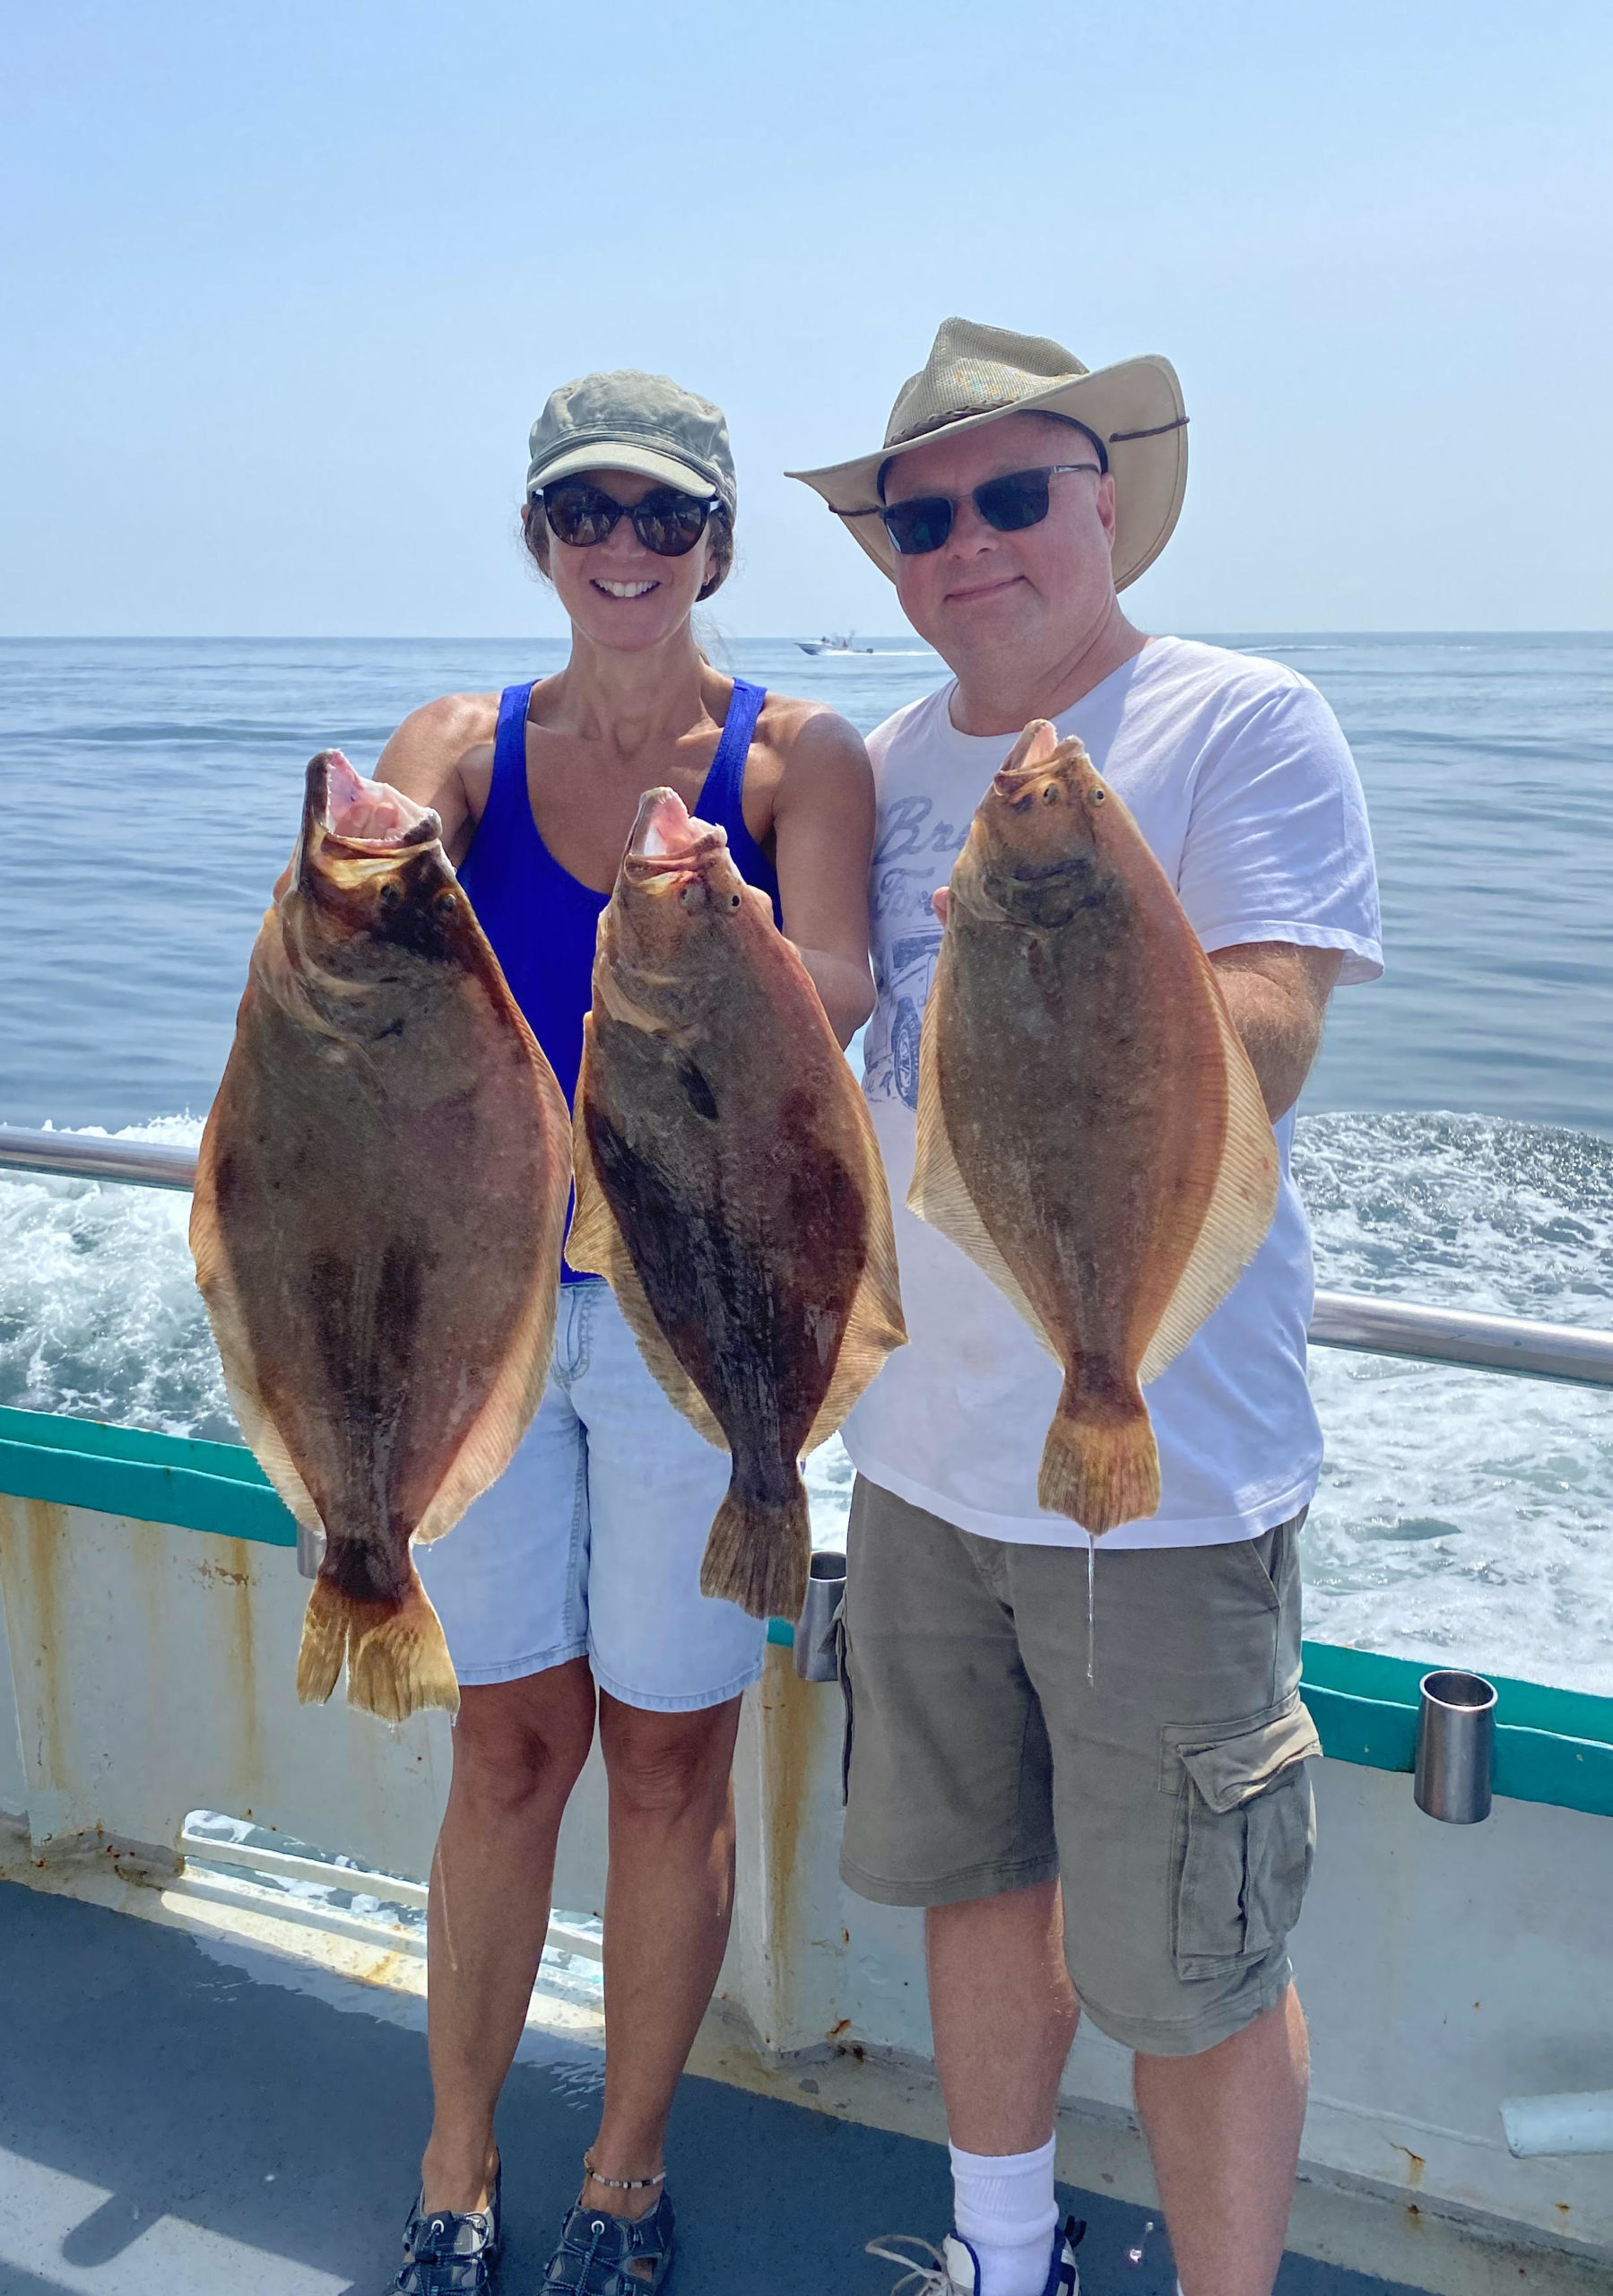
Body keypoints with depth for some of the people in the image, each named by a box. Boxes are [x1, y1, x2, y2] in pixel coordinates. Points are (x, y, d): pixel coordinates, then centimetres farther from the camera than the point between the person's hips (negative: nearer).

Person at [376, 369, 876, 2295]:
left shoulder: (795, 754, -5)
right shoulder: (463, 745, 2)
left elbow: (836, 985, -23)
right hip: (484, 1292, 2)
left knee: (669, 1762, 9)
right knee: (509, 1747, 11)